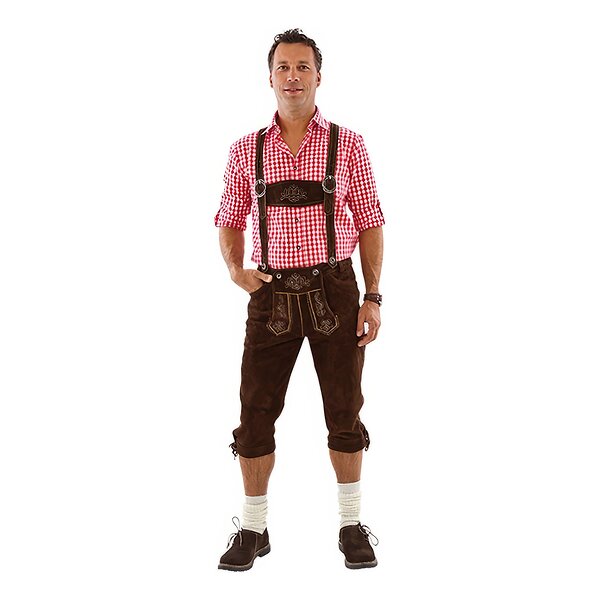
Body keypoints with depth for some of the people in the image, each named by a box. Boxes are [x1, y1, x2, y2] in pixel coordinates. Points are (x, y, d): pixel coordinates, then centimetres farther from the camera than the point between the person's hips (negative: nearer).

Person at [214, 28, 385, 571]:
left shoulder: (348, 145, 1)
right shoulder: (247, 151, 5)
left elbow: (370, 222, 3)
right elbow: (230, 220, 13)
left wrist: (373, 297, -4)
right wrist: (236, 269, -7)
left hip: (335, 291, -1)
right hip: (272, 294, 1)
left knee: (344, 414, 6)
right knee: (256, 414, 3)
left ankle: (351, 525, 22)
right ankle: (252, 529, 18)